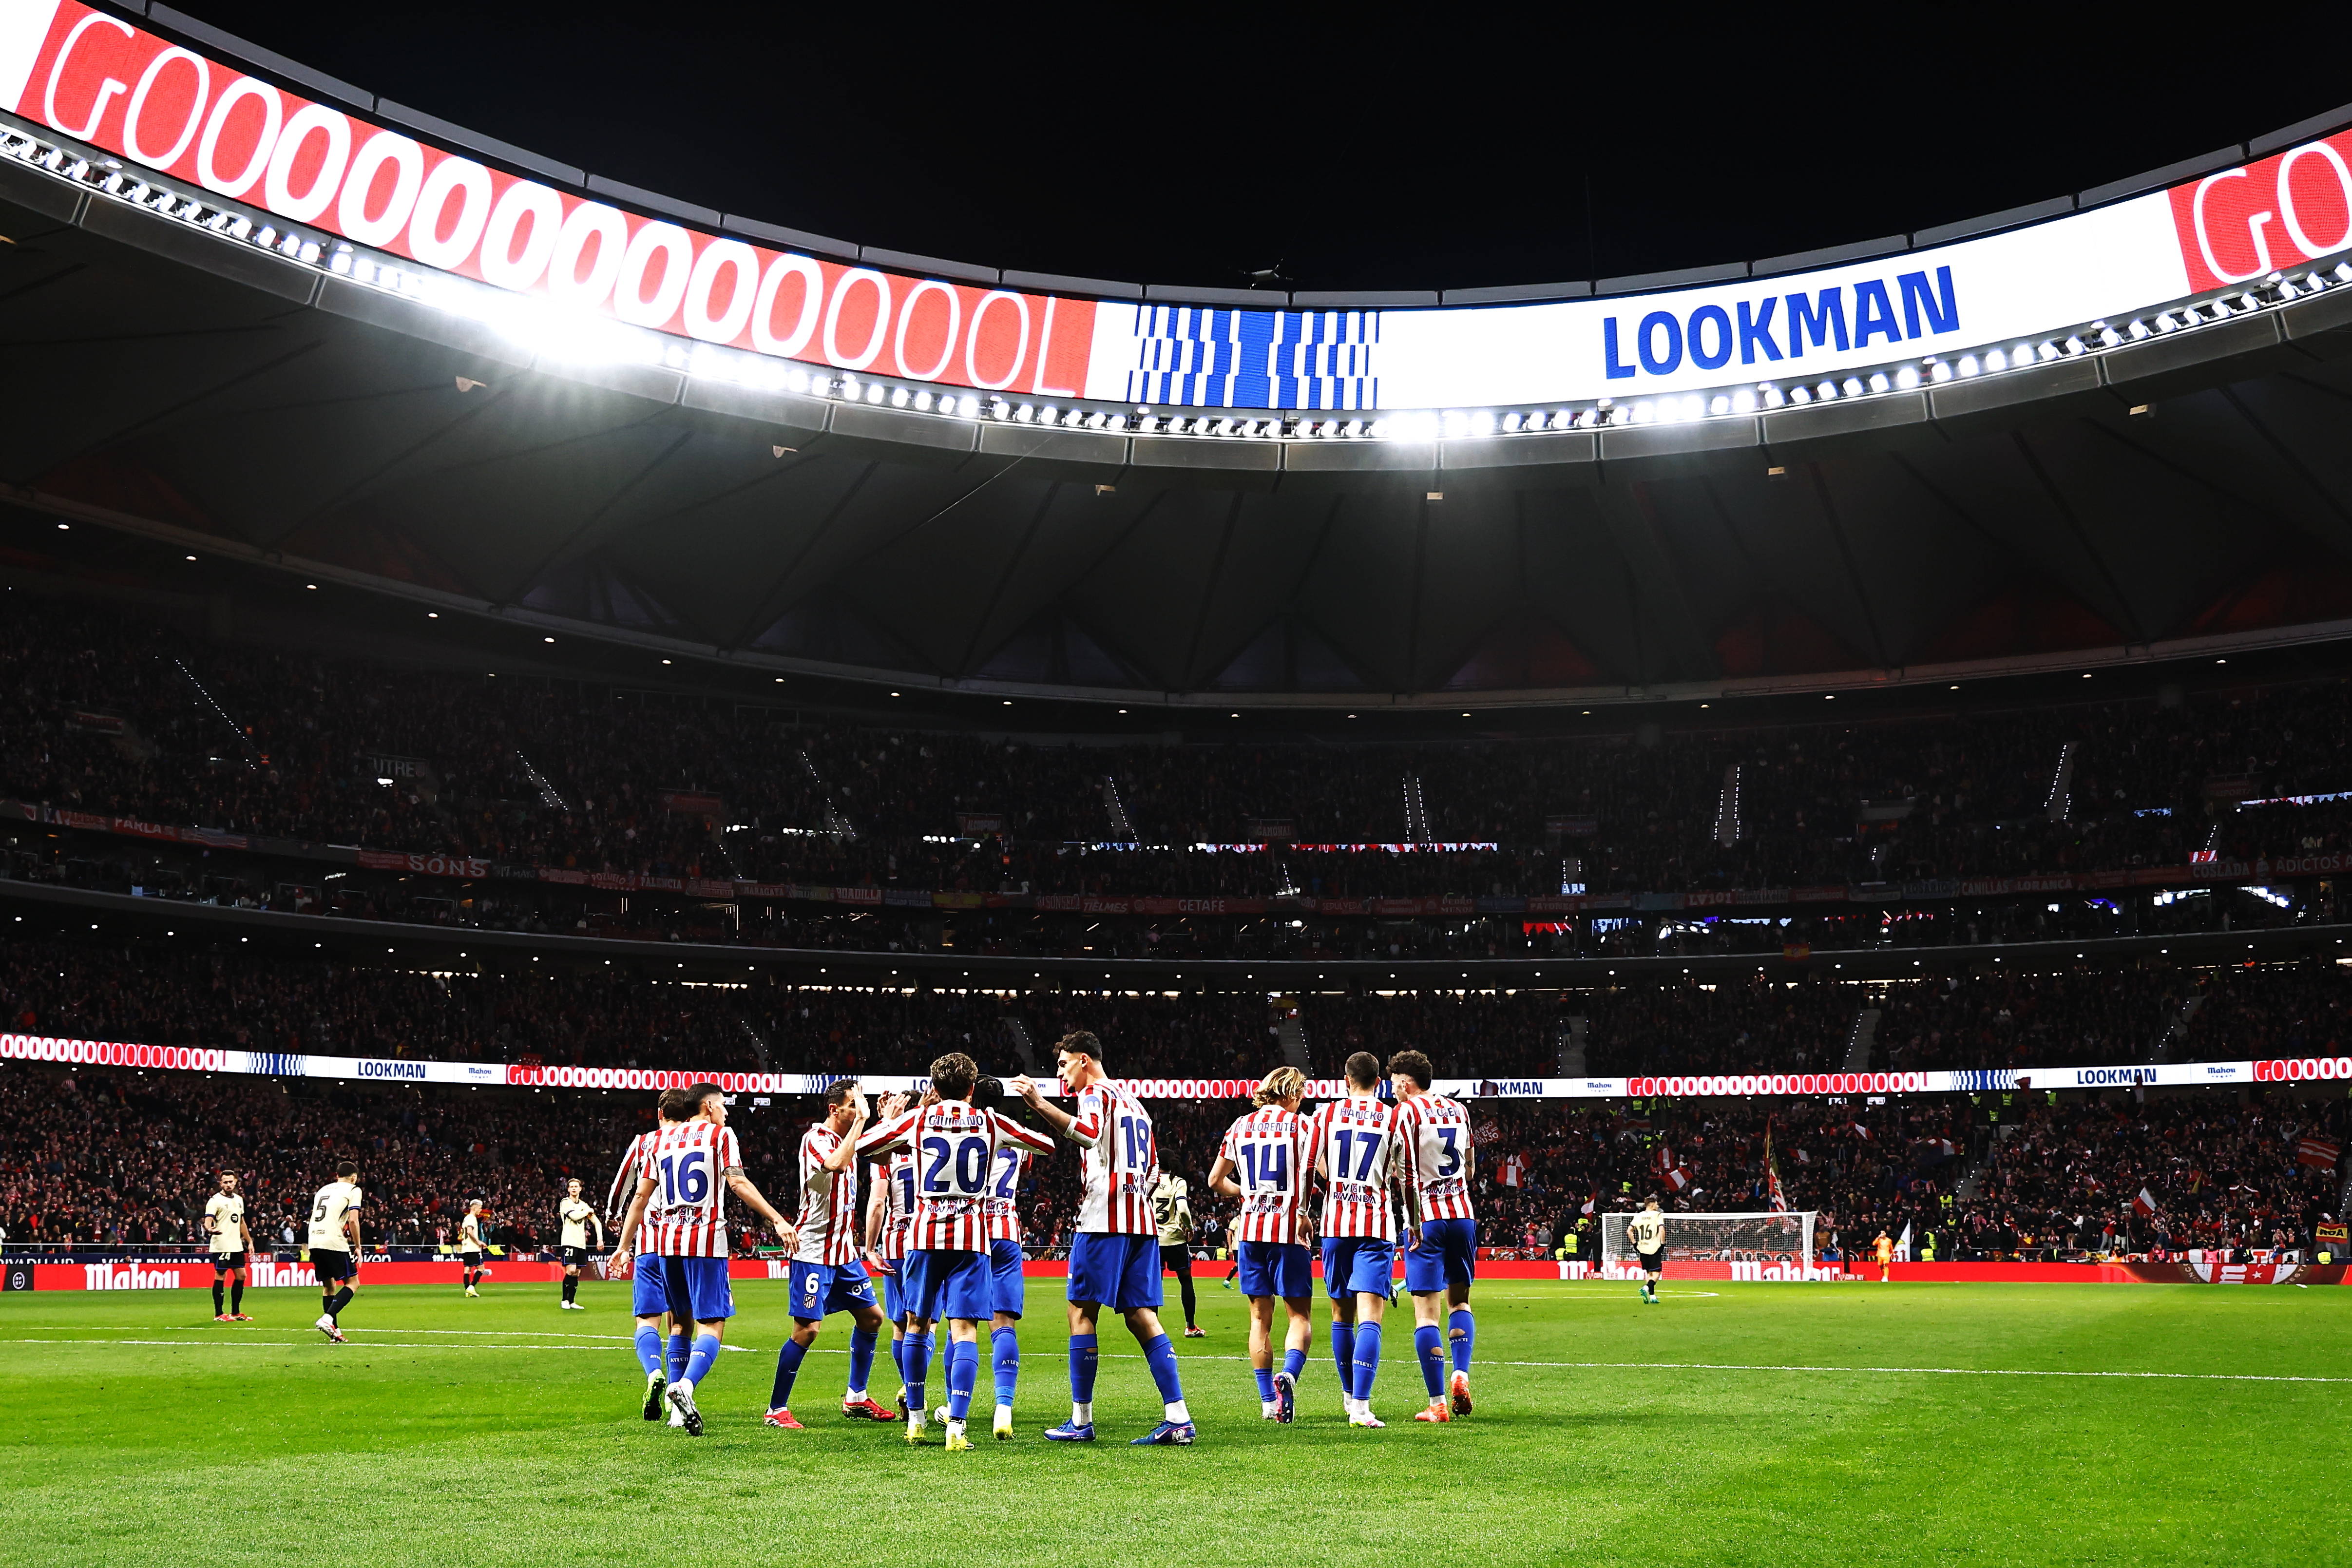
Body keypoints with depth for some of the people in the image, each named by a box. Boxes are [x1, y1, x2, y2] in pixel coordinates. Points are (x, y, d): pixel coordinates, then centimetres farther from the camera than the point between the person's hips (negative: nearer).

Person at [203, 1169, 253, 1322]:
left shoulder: (239, 1199, 14)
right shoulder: (215, 1200, -8)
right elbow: (208, 1220, -20)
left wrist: (250, 1241, 22)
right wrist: (209, 1229, -43)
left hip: (237, 1246, 7)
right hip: (221, 1246, -7)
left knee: (241, 1276, 8)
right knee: (220, 1278, -4)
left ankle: (235, 1313, 17)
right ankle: (219, 1314, 3)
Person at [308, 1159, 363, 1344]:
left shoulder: (323, 1189, 24)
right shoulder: (353, 1190, 3)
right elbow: (353, 1221, -7)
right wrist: (357, 1247, 0)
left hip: (314, 1242, 7)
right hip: (334, 1243, -7)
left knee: (328, 1286, 16)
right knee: (353, 1283, 2)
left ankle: (335, 1331, 13)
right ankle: (327, 1318, -17)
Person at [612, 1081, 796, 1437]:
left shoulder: (662, 1139, 16)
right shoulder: (720, 1134, 2)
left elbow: (641, 1197, 14)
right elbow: (738, 1183, -10)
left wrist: (623, 1246, 19)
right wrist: (778, 1221, -12)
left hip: (667, 1240, 5)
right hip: (706, 1240, -5)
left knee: (682, 1321, 19)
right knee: (712, 1325, -6)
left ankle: (679, 1407, 17)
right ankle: (686, 1385, -30)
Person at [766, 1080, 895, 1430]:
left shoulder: (848, 1140, 12)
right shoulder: (815, 1139, -15)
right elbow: (836, 1164, -35)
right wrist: (861, 1120, -28)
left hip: (844, 1251, 9)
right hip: (814, 1252, -9)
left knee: (871, 1317, 12)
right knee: (806, 1329, -10)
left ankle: (856, 1398, 24)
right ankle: (776, 1410, 3)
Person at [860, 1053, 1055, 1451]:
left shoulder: (918, 1119, 3)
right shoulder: (990, 1122, 4)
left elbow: (862, 1145, 10)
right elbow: (1048, 1144, 15)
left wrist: (892, 1119, 25)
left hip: (925, 1235, 1)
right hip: (971, 1238, -1)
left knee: (918, 1324, 15)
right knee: (964, 1330, -3)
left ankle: (915, 1419, 22)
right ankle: (956, 1427, -13)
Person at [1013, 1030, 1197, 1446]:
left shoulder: (1096, 1093, 0)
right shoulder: (1134, 1103, 26)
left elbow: (1090, 1133, -23)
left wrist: (1040, 1105, -25)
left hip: (1105, 1219, -8)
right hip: (1142, 1222, 8)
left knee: (1082, 1312, -1)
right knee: (1142, 1316, 4)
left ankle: (1081, 1421, 1)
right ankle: (1178, 1417, -4)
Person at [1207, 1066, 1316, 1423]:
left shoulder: (1240, 1126, 10)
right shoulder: (1299, 1125, -1)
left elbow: (1215, 1181, 15)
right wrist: (1305, 1210, 1)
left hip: (1250, 1230, 4)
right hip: (1288, 1231, -4)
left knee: (1260, 1316, 10)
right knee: (1300, 1314, 4)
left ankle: (1268, 1401, 11)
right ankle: (1289, 1374, -21)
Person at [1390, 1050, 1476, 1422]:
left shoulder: (1406, 1111, -6)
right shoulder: (1458, 1109, 13)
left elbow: (1407, 1172, -13)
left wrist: (1414, 1221, -11)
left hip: (1426, 1219, -5)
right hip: (1462, 1214, 5)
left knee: (1427, 1311, -2)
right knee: (1459, 1300, 19)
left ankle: (1438, 1403, -3)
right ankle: (1461, 1374, -2)